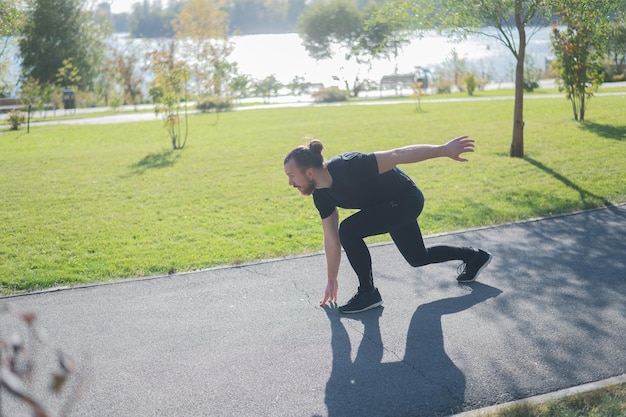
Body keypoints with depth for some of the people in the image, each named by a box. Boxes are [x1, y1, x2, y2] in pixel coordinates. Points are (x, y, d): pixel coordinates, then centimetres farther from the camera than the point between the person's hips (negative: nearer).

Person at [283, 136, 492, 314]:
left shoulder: (348, 167, -35)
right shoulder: (321, 194, -9)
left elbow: (398, 155, -31)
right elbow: (331, 238, 2)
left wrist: (444, 149, -29)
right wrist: (332, 280, 8)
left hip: (406, 199, -9)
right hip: (391, 204, 9)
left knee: (349, 230, -23)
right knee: (417, 258, 24)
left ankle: (368, 293, -6)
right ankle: (475, 256, 45)